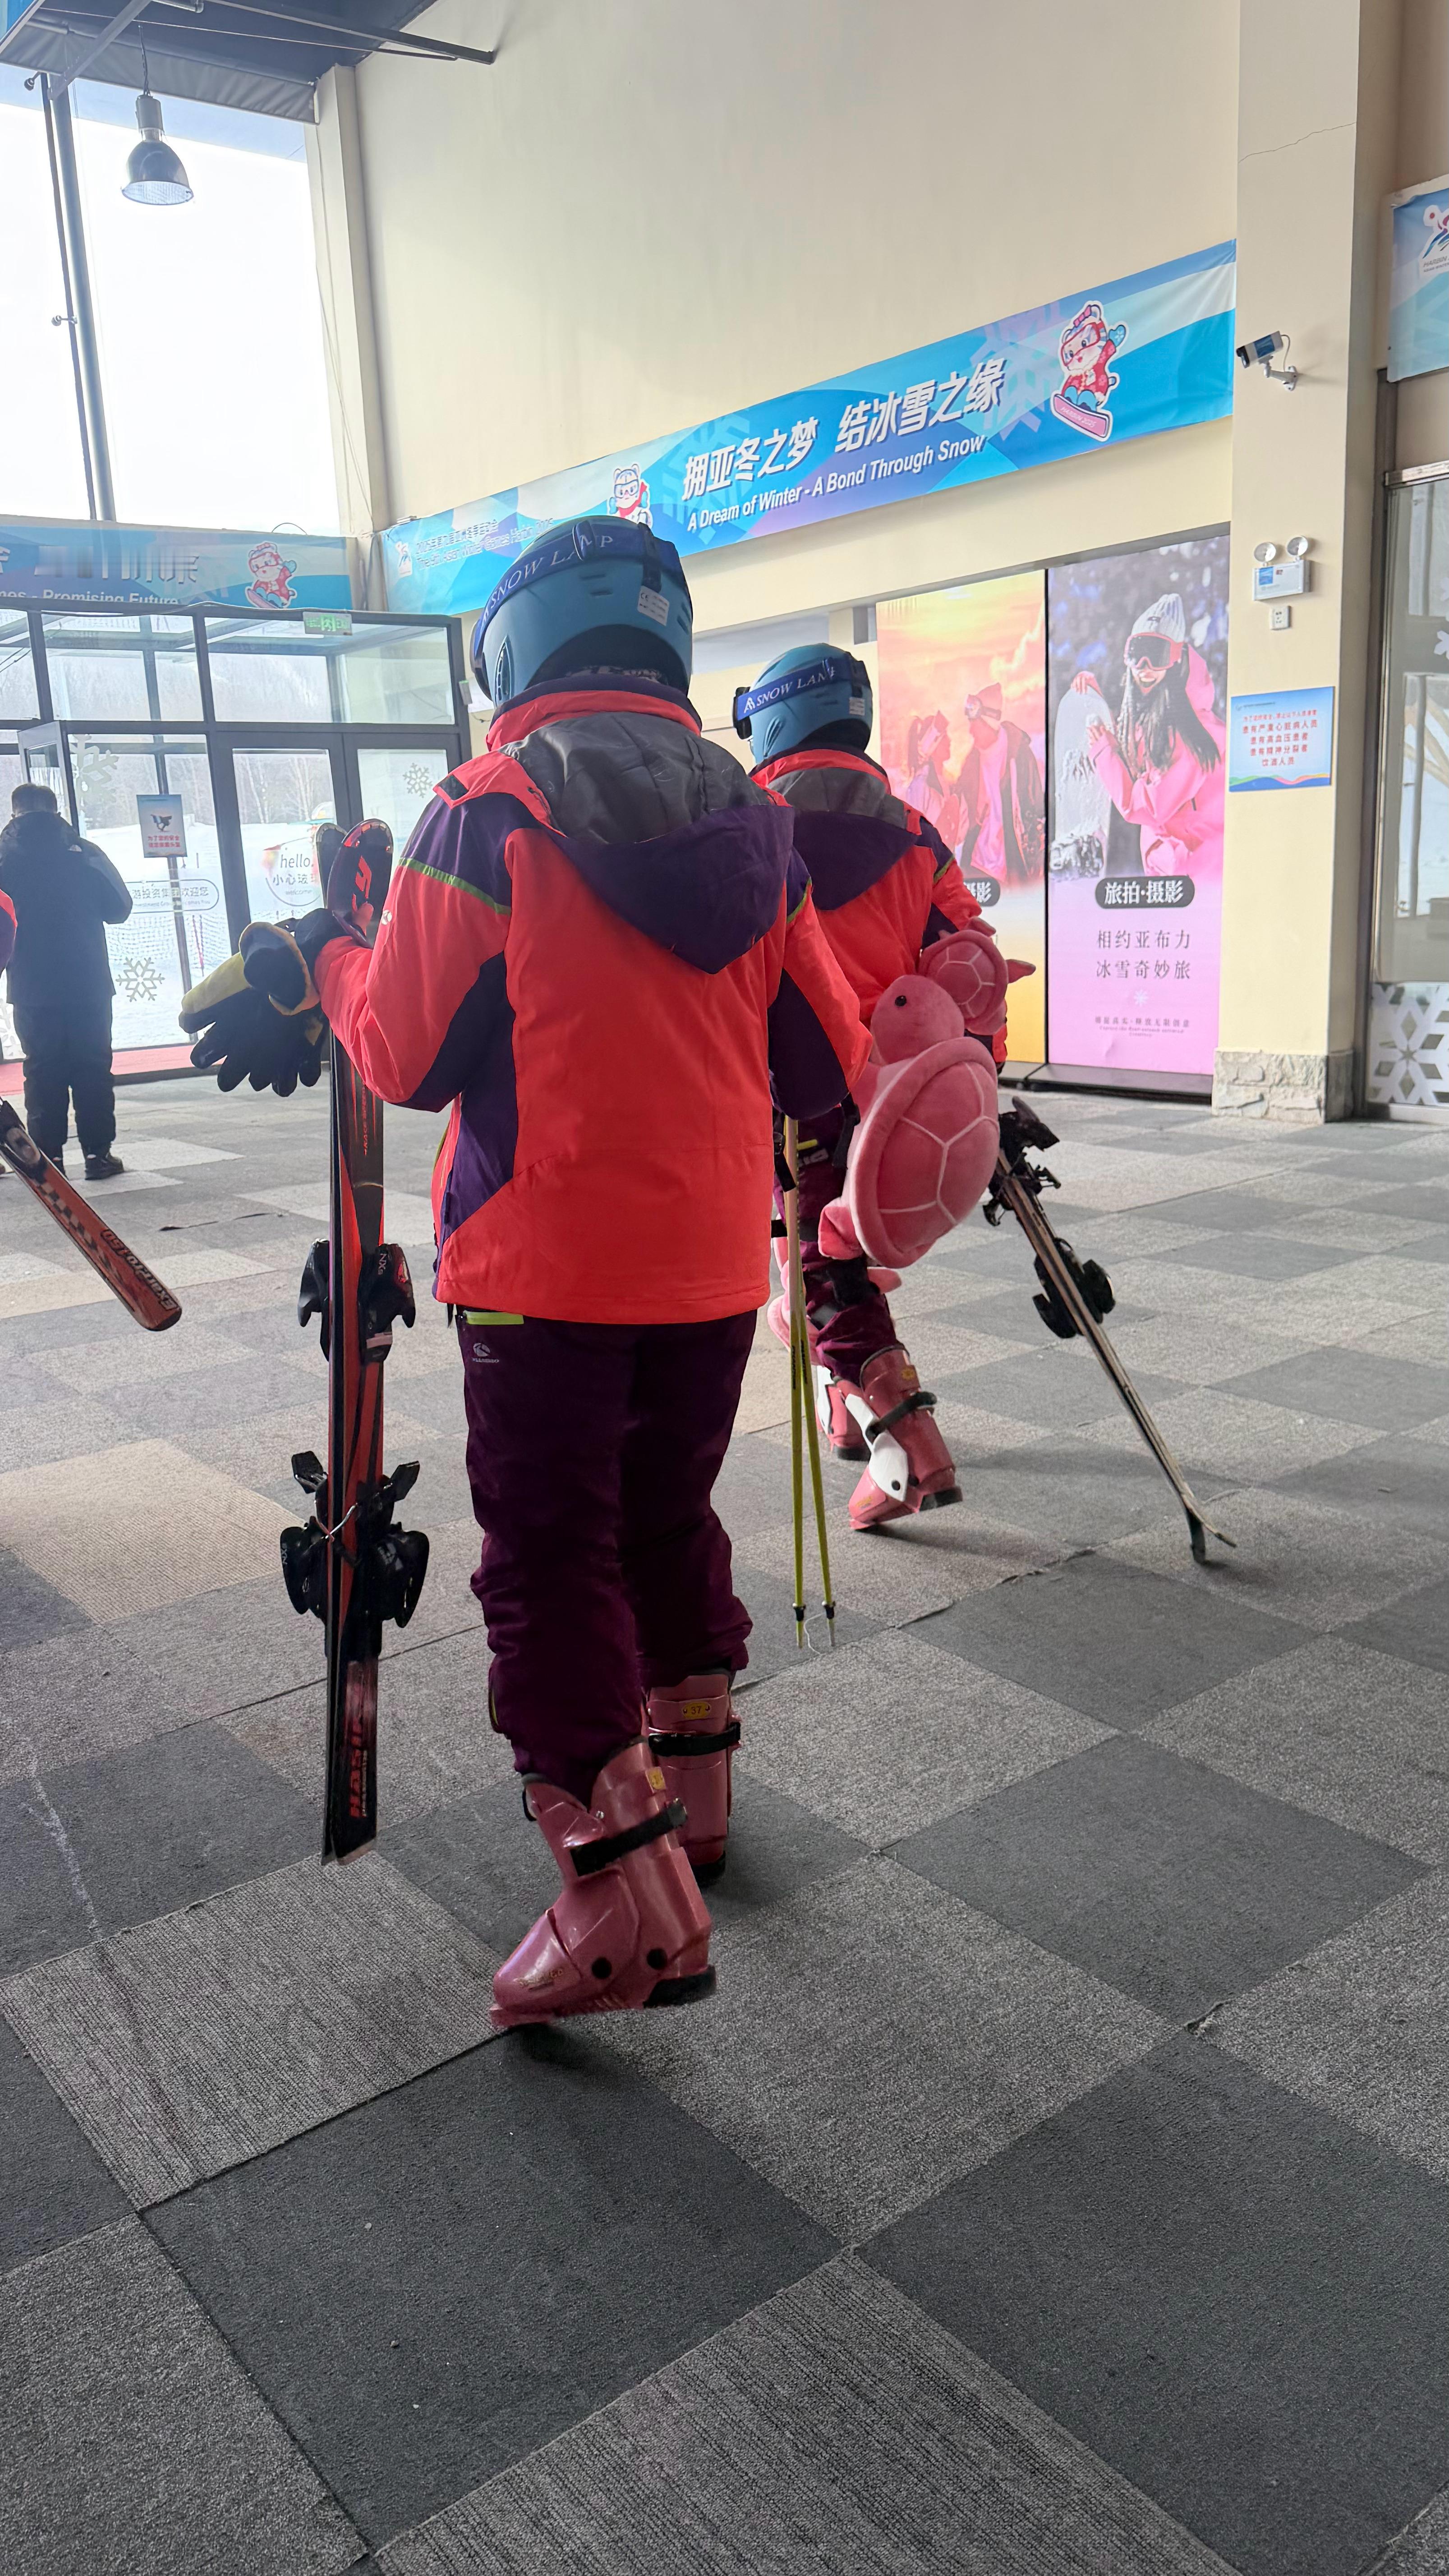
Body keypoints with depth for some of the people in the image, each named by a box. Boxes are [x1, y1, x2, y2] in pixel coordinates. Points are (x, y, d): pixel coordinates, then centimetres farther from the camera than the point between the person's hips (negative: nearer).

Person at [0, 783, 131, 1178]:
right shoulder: (84, 853, -4)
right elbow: (118, 907, 3)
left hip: (32, 988, 0)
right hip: (89, 985, 0)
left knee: (43, 1071, 7)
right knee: (93, 1068, 6)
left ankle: (48, 1156, 4)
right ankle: (98, 1153, 4)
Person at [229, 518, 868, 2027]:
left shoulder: (487, 814, -9)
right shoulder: (752, 819, 6)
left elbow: (409, 1059, -8)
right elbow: (830, 1070, 6)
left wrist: (328, 957, 12)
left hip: (544, 1271, -5)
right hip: (712, 1264, 6)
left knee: (551, 1565, 2)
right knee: (669, 1524, 21)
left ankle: (626, 1907, 1)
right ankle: (689, 1792, 36)